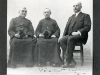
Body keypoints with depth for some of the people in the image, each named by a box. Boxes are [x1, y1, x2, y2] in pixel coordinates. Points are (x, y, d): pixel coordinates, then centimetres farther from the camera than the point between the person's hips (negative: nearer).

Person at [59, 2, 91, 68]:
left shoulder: (85, 16, 11)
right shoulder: (71, 17, 28)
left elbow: (88, 27, -3)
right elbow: (67, 28, 22)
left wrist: (78, 32, -18)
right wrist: (64, 36, 2)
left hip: (80, 36, -5)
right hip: (70, 35, 5)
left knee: (70, 39, -37)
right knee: (61, 40, -26)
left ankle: (67, 61, -35)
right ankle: (72, 61, -29)